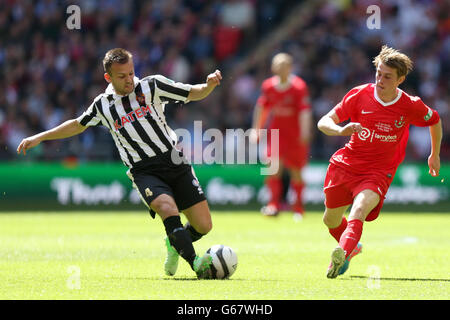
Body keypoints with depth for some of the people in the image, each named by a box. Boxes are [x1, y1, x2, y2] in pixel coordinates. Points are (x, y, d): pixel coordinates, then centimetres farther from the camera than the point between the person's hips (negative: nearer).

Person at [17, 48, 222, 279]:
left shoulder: (152, 86, 2)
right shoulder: (102, 105, 7)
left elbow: (195, 94, 4)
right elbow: (78, 125, 25)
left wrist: (209, 85, -18)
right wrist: (40, 137, 25)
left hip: (174, 163, 1)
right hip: (144, 172, -1)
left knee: (203, 226, -4)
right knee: (168, 209, -32)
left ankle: (175, 245, 28)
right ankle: (196, 263, -32)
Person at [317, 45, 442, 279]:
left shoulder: (411, 106, -10)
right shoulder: (359, 95, -8)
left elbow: (435, 120, 13)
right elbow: (324, 122, -11)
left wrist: (435, 155, 21)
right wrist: (341, 130, -34)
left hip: (378, 172, -3)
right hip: (346, 165, 3)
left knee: (359, 211, -31)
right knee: (331, 220, 16)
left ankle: (342, 254, -54)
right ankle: (352, 247, 49)